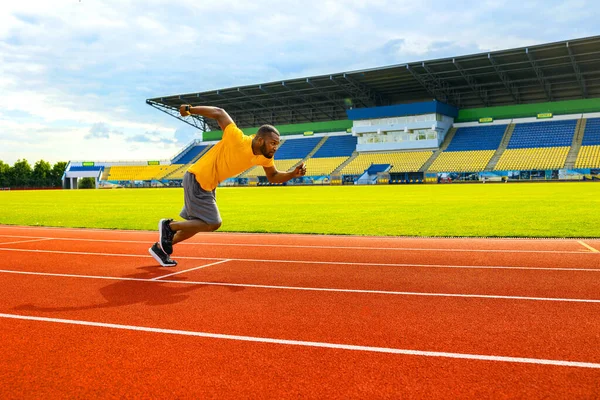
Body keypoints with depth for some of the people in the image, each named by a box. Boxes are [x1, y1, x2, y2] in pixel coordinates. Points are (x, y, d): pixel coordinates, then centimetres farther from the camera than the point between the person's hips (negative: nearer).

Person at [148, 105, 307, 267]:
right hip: (196, 179, -9)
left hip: (209, 185, 9)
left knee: (198, 224, 17)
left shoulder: (265, 157, -5)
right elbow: (219, 113, -18)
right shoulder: (238, 140, -28)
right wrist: (190, 109, -11)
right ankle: (168, 225, 6)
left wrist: (293, 174, -9)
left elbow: (273, 176, 9)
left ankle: (160, 247, 34)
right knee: (213, 224, -12)